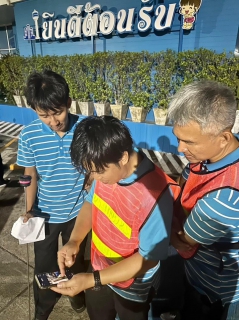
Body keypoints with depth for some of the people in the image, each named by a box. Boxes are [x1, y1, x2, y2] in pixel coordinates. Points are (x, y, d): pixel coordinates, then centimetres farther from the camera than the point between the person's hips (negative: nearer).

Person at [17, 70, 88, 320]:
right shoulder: (28, 135, -16)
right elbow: (31, 176, -4)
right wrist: (29, 211, -8)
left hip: (77, 211, 0)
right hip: (45, 213, 1)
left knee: (75, 259, 25)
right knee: (44, 265, 20)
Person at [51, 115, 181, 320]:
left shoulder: (155, 194, -37)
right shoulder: (107, 169, -18)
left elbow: (148, 259, -27)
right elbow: (91, 203, 0)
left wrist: (91, 280, -29)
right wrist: (74, 241, -15)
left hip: (131, 288, -5)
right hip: (100, 270, 5)